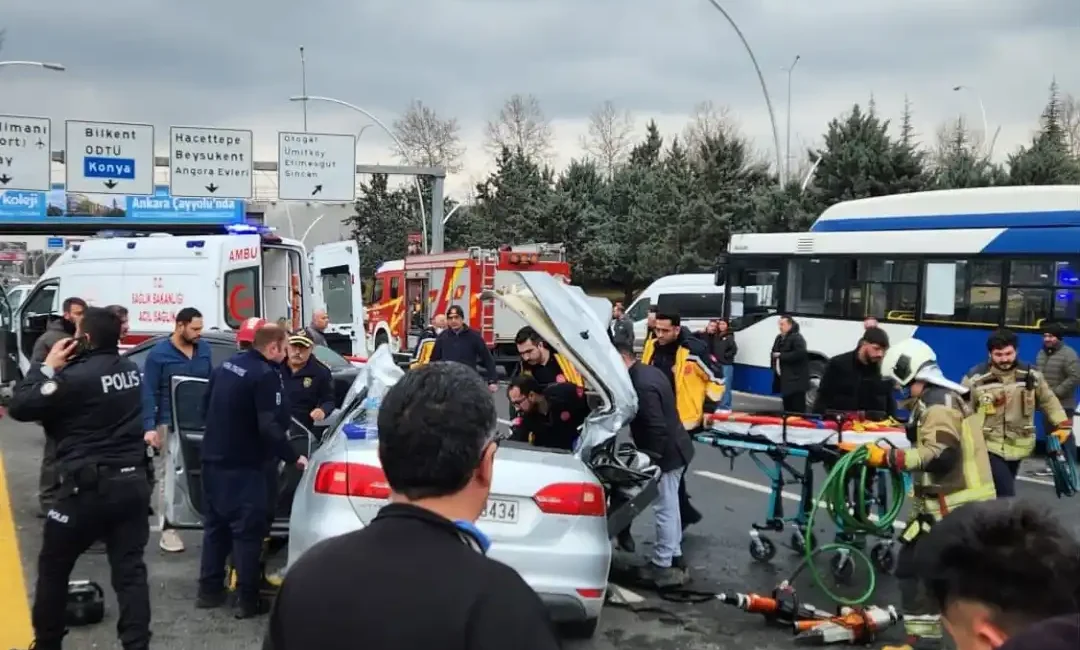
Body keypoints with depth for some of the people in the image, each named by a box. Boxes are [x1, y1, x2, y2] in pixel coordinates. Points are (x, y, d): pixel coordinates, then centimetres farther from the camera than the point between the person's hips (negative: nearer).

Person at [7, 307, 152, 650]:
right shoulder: (130, 370, 6)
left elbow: (19, 407, -10)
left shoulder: (77, 376, -17)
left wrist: (47, 367, -1)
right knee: (130, 569, 6)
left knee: (53, 567, 15)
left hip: (89, 486, -6)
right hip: (133, 482, 6)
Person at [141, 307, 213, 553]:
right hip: (171, 424, -4)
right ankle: (168, 529, 5)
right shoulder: (159, 353, -8)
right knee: (169, 473, 0)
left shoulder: (204, 349, 5)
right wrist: (149, 427, -16)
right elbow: (148, 392, -9)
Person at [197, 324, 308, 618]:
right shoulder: (266, 375, -19)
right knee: (248, 530, -1)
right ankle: (247, 599, 3)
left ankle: (209, 590, 24)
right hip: (244, 465, -8)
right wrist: (294, 457, -15)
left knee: (216, 524, 17)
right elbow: (269, 428, -25)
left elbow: (208, 408, 19)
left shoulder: (226, 366, 8)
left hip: (213, 459, 8)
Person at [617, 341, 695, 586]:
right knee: (670, 507, 19)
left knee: (664, 509, 0)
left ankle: (663, 565, 10)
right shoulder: (649, 372, 6)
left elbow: (657, 428, -27)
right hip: (674, 448, 10)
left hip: (666, 453, -10)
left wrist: (650, 457, -19)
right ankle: (674, 557, 31)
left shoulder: (642, 385, -27)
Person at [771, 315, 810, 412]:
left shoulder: (797, 338, -12)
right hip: (785, 379, 9)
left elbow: (799, 354, -26)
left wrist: (781, 356, -20)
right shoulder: (779, 338, 16)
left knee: (798, 408, -9)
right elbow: (774, 353, 27)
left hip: (796, 380, -9)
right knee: (787, 406, 16)